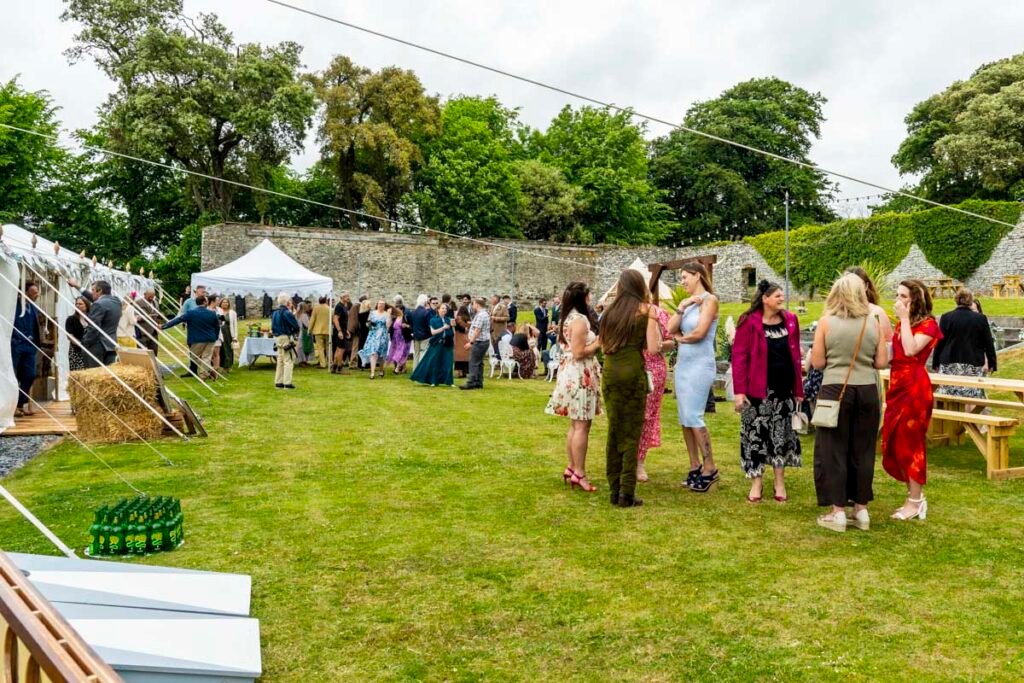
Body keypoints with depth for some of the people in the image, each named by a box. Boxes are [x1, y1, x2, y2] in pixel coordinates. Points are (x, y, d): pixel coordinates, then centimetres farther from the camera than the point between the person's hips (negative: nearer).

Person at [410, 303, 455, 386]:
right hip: (436, 344, -2)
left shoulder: (448, 319, 9)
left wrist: (453, 326, -11)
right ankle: (433, 381, 11)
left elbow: (453, 333, 7)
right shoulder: (433, 320, 2)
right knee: (434, 362, 0)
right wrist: (443, 328, -17)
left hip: (447, 344, 2)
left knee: (448, 363, -1)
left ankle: (448, 381, 7)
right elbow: (433, 332, -9)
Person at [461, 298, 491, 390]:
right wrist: (471, 339, 23)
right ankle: (478, 383, 16)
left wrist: (471, 342, -21)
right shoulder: (484, 314, 17)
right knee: (479, 363, 13)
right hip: (483, 341, 11)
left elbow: (477, 330, -22)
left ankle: (471, 383, -11)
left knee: (473, 363, -9)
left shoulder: (480, 315, -17)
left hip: (479, 342, -11)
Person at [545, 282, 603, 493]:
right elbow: (579, 353, -21)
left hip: (571, 375, 10)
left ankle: (572, 468, 21)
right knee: (582, 426, -7)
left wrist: (595, 341, 15)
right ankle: (579, 473, -5)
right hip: (580, 376, -10)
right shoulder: (580, 320, -16)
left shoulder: (569, 318, 15)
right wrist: (598, 343, -10)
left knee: (575, 425, 15)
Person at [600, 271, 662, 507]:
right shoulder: (645, 309, -1)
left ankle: (614, 490, 15)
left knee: (614, 431, 11)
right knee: (631, 434, 2)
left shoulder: (610, 310, 12)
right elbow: (653, 348, -7)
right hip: (633, 372, -4)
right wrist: (654, 319, 4)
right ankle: (627, 494, 2)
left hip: (610, 372, 4)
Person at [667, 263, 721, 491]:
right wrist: (681, 307, -7)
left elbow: (699, 333, -17)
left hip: (700, 365, -8)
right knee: (684, 418, 8)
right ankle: (695, 467, 17)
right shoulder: (688, 302, 14)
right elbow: (671, 329, 4)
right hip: (682, 364, 8)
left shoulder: (709, 300, -7)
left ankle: (710, 468, 2)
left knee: (693, 417, -9)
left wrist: (681, 338, 1)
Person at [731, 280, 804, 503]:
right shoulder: (750, 322, -9)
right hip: (758, 389, -4)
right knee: (756, 434, 3)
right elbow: (739, 357, -10)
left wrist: (798, 389, 7)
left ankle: (780, 482, 23)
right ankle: (756, 482, 16)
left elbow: (796, 356, 8)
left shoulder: (791, 321, 5)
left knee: (782, 434, 11)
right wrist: (739, 390, -15)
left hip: (784, 388, 4)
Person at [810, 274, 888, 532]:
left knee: (833, 450, 5)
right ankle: (861, 510, 19)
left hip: (835, 390, -2)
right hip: (867, 391, 3)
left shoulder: (826, 322, -4)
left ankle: (838, 512, 7)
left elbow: (817, 362, -4)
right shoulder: (874, 322, 1)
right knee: (863, 451, 11)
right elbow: (882, 362, 2)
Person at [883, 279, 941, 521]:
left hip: (914, 387, -8)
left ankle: (915, 502, 9)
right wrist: (901, 321, 5)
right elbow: (891, 353, 7)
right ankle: (916, 497, 21)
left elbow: (911, 350, -24)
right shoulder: (900, 324, 16)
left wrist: (905, 319, -18)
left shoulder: (928, 324, -7)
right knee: (896, 444, 10)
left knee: (910, 443, -2)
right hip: (897, 386, 8)